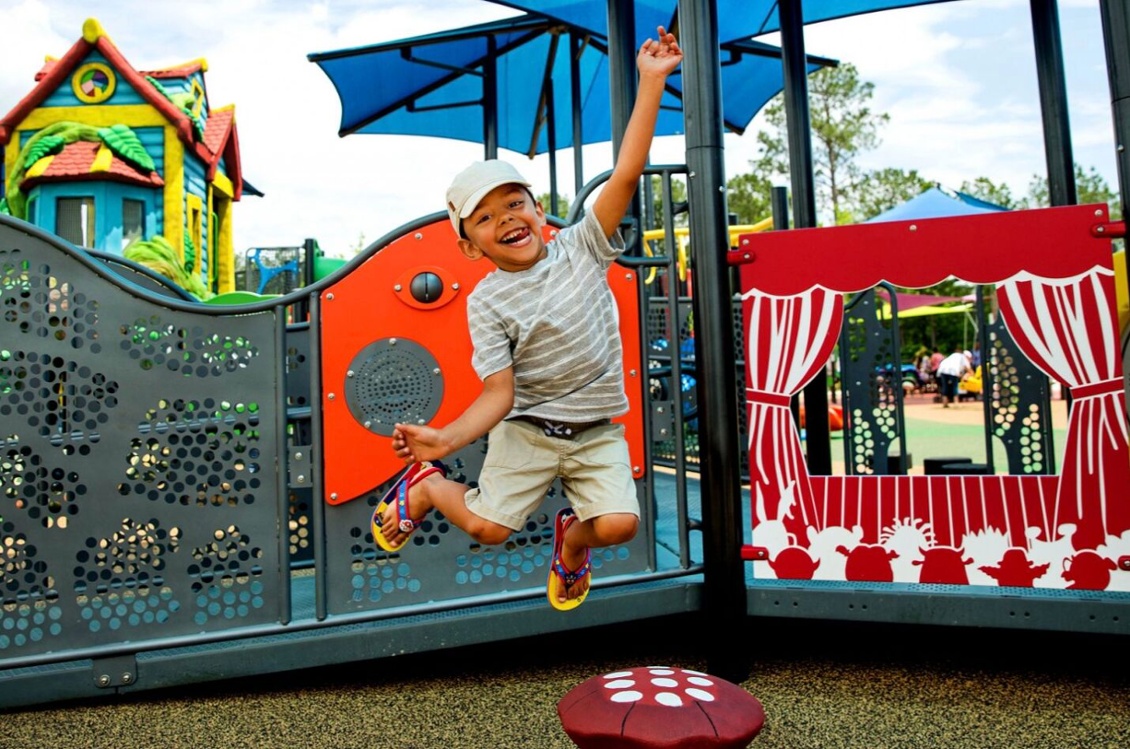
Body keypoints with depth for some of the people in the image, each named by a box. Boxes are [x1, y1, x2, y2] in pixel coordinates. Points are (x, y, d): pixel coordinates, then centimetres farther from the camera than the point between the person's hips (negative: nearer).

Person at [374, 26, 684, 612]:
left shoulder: (581, 247, -4)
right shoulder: (487, 301, -10)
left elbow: (626, 174, -12)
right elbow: (499, 391, -16)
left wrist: (650, 83, -16)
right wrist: (447, 437, -31)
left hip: (597, 431, 2)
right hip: (526, 428, -1)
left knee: (618, 523, -14)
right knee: (487, 526, -4)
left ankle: (571, 537, 23)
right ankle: (425, 484, 28)